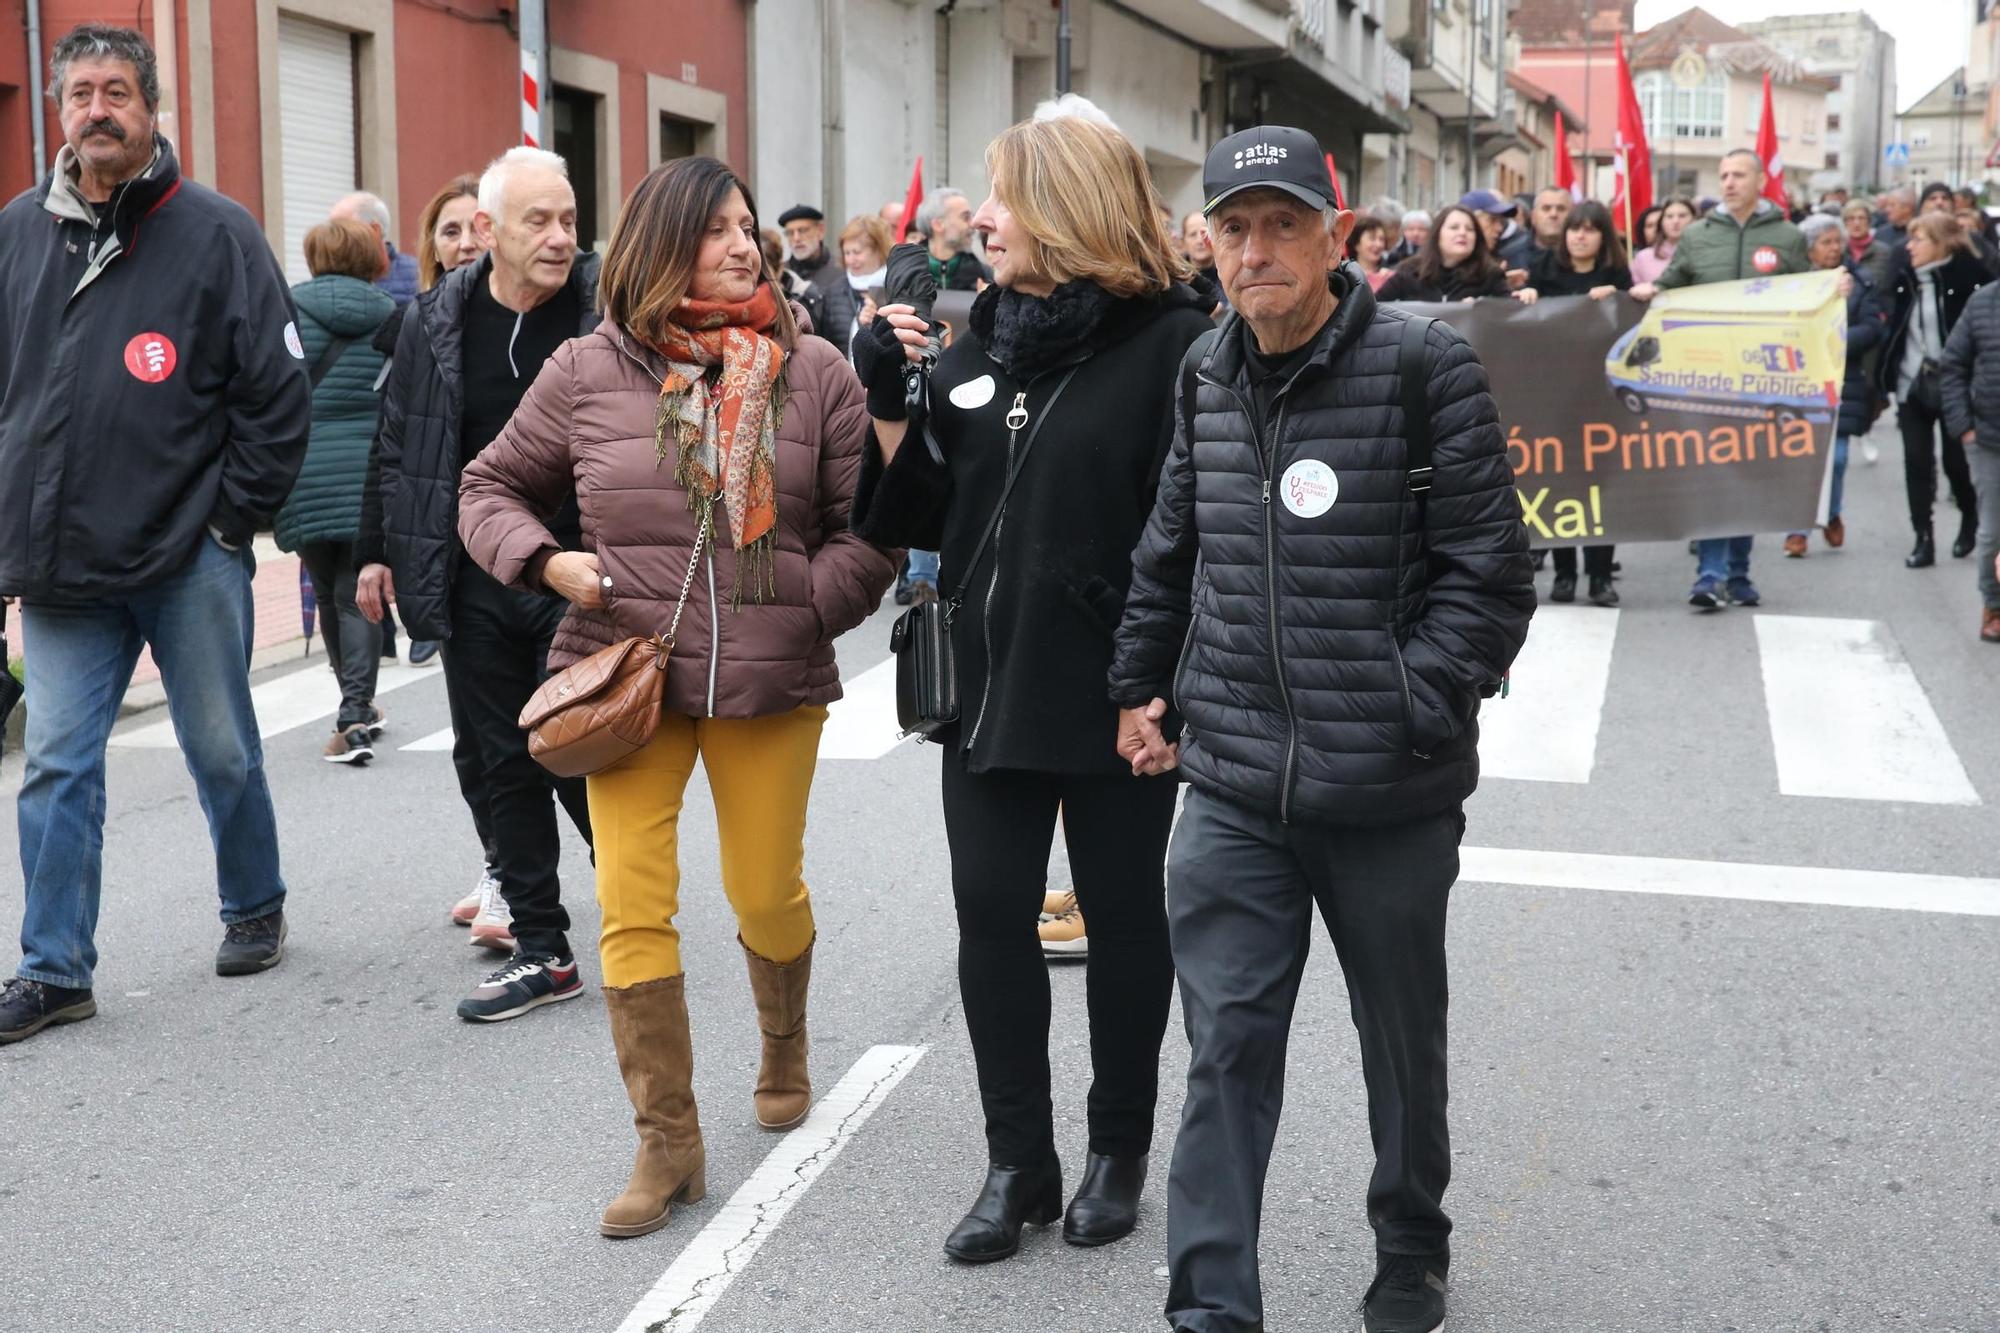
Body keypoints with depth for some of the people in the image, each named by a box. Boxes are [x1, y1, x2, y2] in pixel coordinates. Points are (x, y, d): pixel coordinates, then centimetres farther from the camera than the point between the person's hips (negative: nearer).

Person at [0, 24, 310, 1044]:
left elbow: (278, 393, -4)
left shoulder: (215, 233, -4)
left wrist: (233, 517, -6)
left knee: (223, 754, 9)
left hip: (191, 563, -3)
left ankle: (255, 911, 30)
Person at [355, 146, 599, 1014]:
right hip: (475, 588, 4)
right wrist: (378, 550, 14)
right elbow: (397, 444, 14)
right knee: (505, 768, 8)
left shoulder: (607, 311, -4)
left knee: (579, 762, -1)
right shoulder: (439, 321, 6)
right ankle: (540, 947, 17)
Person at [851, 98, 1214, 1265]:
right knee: (993, 917, 8)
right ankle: (1019, 1162, 20)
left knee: (1122, 914, 10)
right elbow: (931, 514, 9)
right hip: (991, 677, 6)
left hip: (1117, 688, -6)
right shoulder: (980, 342, 8)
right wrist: (886, 406, -4)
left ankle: (1121, 1150, 26)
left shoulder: (1171, 341, -11)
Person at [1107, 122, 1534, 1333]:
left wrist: (1413, 711, -15)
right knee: (1227, 1048, 2)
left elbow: (1489, 575, -9)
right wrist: (1141, 685, 16)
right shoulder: (1206, 377, 5)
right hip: (1232, 791, 3)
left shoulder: (1427, 367, -10)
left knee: (1404, 1044, 17)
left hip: (1393, 800, -2)